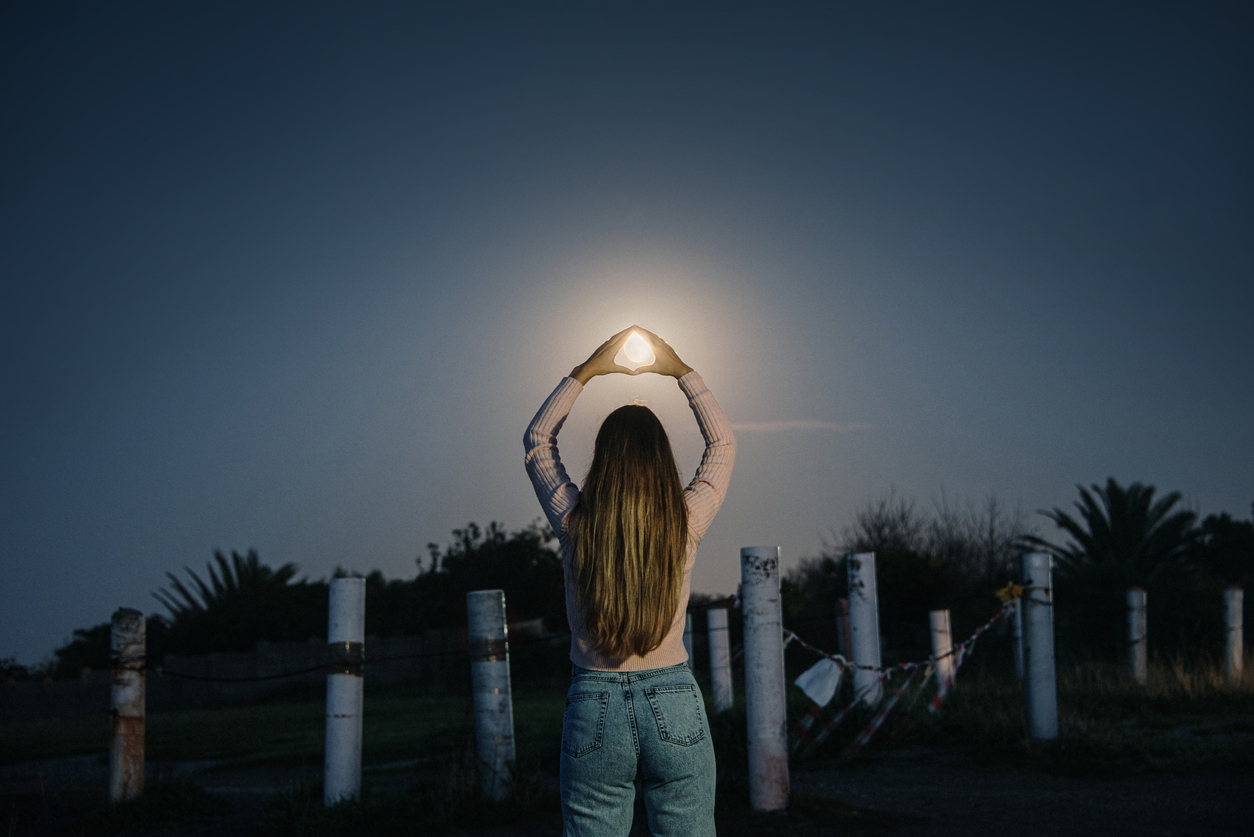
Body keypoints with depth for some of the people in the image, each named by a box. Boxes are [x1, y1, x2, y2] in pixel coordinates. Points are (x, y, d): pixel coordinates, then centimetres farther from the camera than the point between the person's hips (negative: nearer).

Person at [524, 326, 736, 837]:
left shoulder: (574, 523, -6)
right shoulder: (686, 524, -6)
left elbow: (537, 437, 13)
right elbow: (723, 443, 14)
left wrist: (587, 371, 16)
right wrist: (681, 371, 19)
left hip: (593, 706, 0)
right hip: (674, 704, 0)